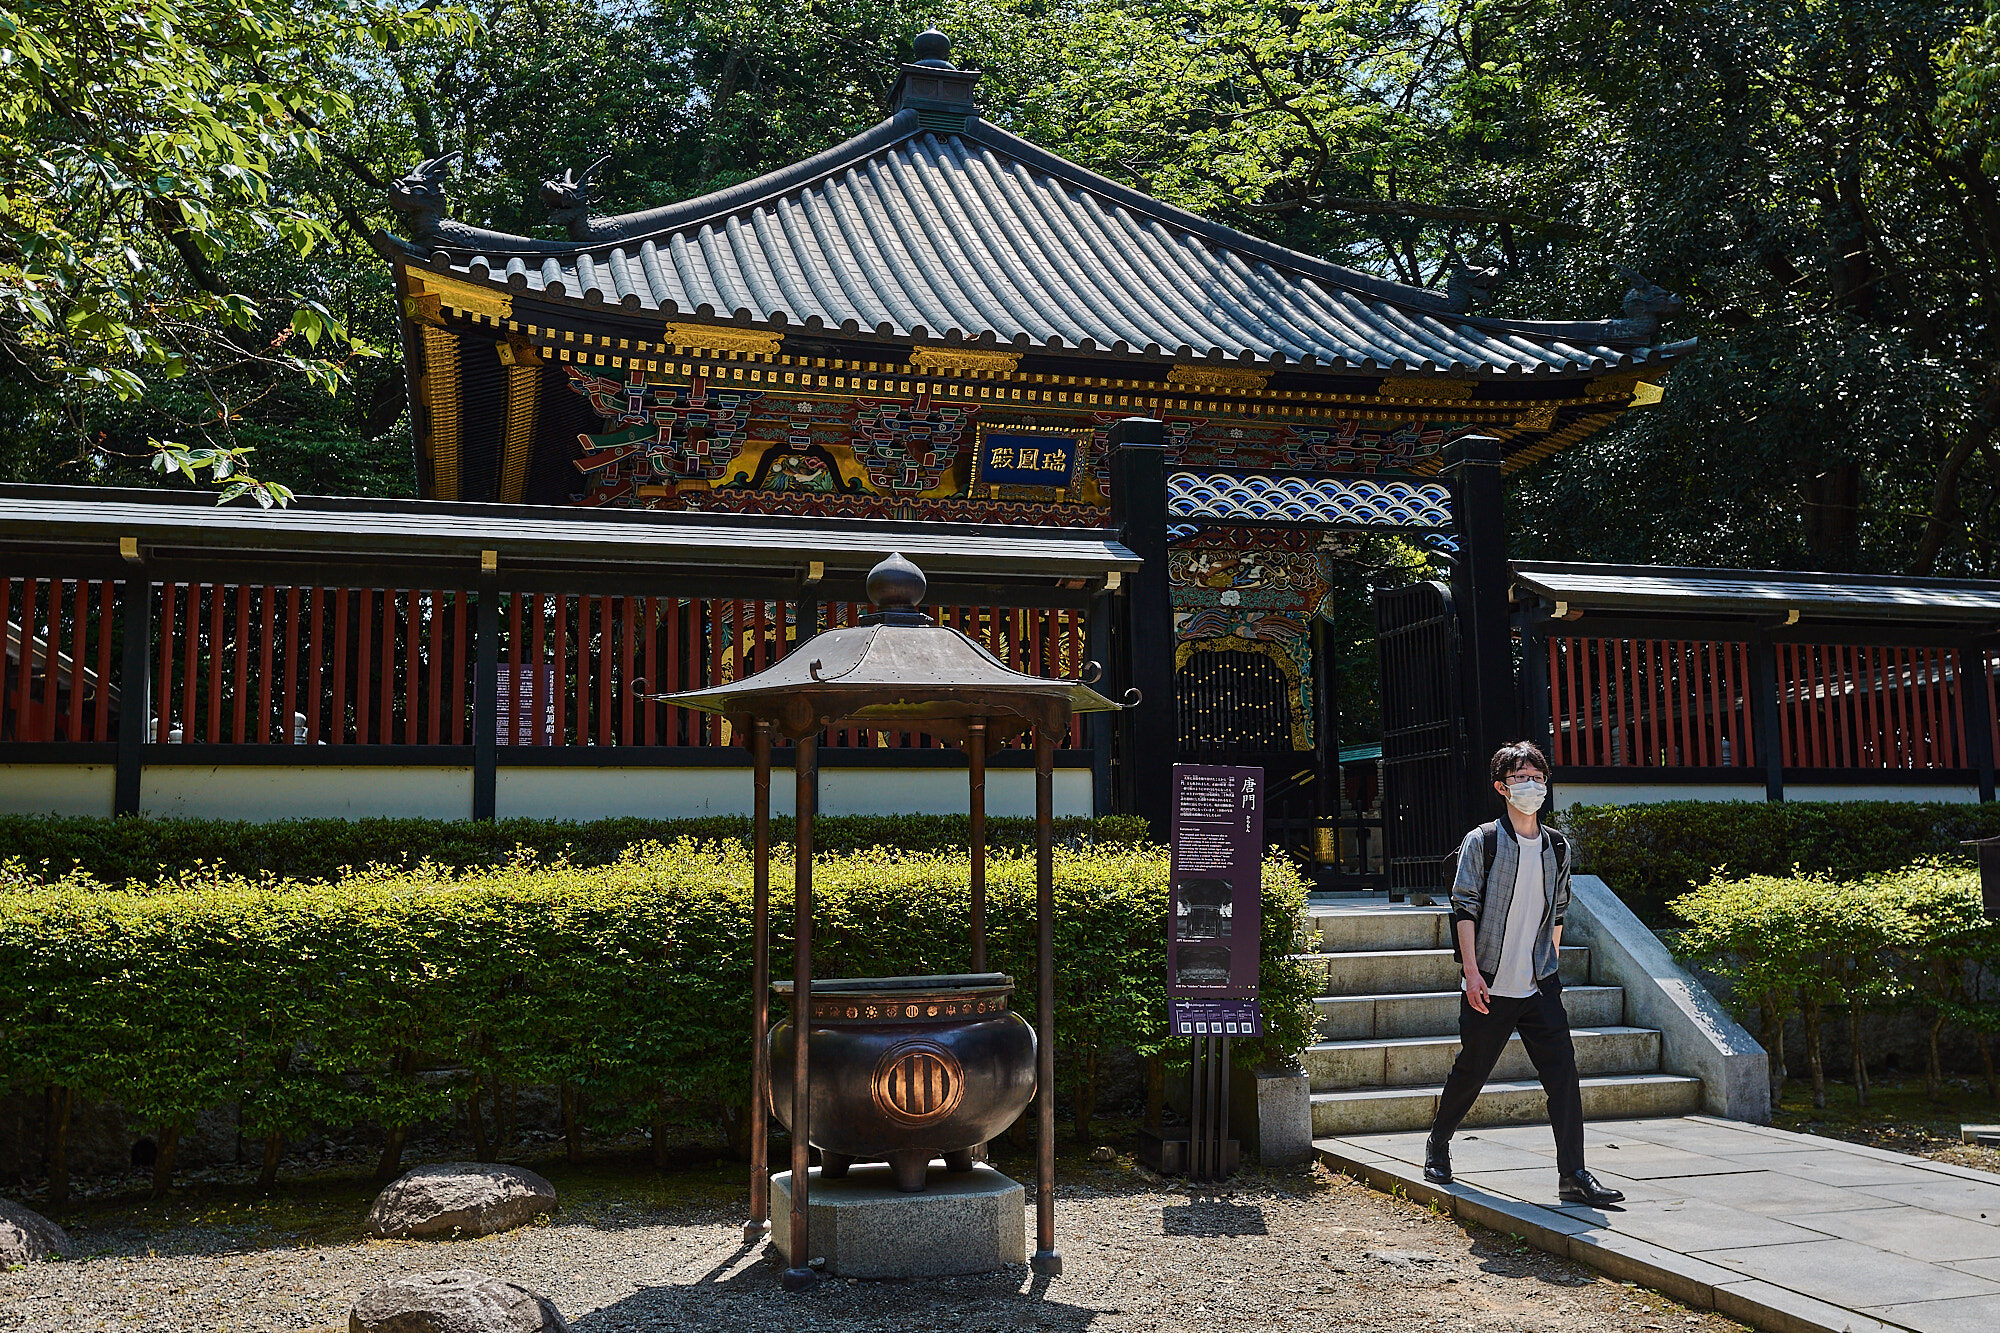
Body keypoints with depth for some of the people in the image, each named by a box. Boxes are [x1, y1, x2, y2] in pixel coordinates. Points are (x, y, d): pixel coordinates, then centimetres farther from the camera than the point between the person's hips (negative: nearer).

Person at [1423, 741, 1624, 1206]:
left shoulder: (1557, 847, 9)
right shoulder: (1482, 842, -5)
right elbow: (1464, 907, -8)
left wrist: (1550, 966, 16)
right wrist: (1472, 972, -14)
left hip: (1540, 987, 3)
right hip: (1490, 987, -3)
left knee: (1563, 1073, -6)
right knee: (1471, 1072, 8)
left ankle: (1572, 1175, -1)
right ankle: (1438, 1144, 31)